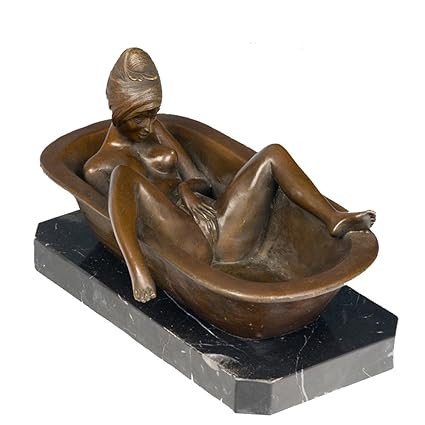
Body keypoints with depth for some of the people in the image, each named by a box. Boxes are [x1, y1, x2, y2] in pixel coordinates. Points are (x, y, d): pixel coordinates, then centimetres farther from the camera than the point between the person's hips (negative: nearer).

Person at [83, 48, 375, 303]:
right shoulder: (99, 167, 7)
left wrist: (185, 187, -4)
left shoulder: (155, 129, 23)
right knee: (125, 173, -29)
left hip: (223, 232, 6)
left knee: (273, 154, -3)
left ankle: (335, 221, -17)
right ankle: (139, 267, -47)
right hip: (187, 250, -6)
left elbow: (203, 182, 19)